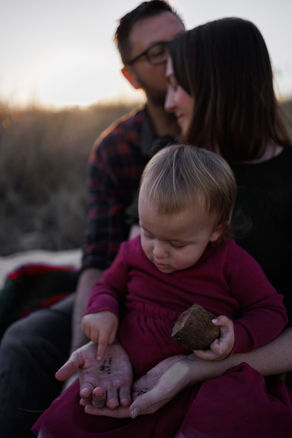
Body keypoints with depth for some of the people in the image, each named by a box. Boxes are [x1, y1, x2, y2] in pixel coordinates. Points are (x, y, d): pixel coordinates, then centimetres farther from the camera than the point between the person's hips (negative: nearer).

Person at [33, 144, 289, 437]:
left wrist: (238, 336, -19)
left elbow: (270, 310, 1)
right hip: (126, 373, 3)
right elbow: (108, 285, 21)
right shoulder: (134, 251, 4)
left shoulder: (233, 264, -7)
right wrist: (102, 310, -2)